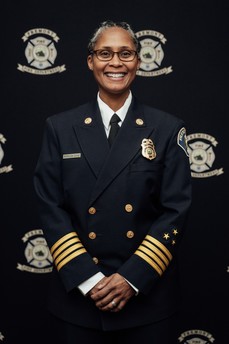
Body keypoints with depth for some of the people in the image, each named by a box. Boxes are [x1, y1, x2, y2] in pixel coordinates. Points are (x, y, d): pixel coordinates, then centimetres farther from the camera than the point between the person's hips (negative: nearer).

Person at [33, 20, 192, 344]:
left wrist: (133, 278, -12)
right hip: (79, 294, 1)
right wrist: (87, 278, -11)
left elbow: (176, 209, -4)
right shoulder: (60, 127, 2)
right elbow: (50, 208, -2)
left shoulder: (168, 129, 0)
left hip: (148, 294, 0)